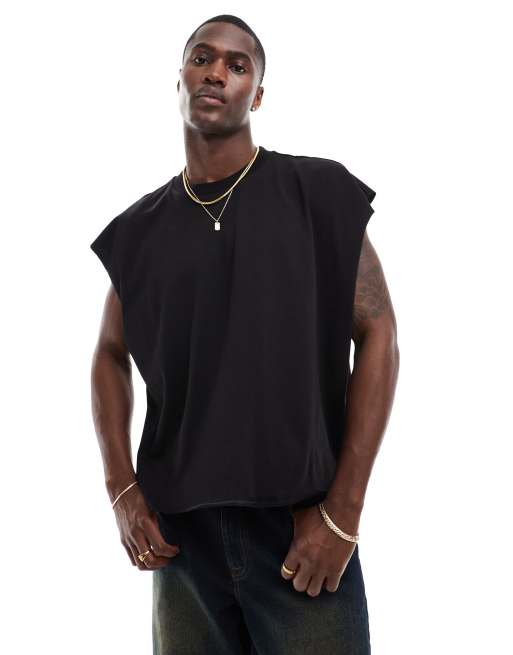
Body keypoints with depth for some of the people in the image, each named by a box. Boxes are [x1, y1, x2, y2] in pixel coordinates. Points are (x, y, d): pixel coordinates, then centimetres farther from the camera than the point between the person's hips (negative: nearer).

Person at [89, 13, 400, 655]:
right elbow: (111, 354, 15)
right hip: (181, 531, 3)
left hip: (300, 527, -3)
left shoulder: (316, 194, -3)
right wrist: (122, 490, 1)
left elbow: (376, 332, -5)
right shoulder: (140, 229, 7)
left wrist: (343, 508, -11)